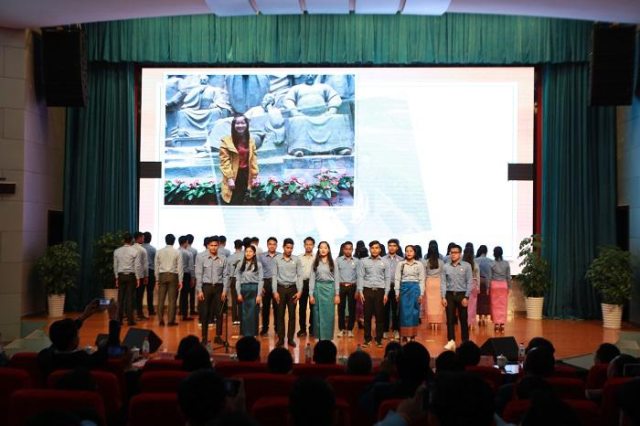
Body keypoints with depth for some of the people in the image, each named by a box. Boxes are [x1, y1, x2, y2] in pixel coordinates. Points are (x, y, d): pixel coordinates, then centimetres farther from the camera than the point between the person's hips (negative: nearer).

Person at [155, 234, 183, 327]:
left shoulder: (159, 252, 3)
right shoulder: (177, 252, -4)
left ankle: (161, 320, 9)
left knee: (161, 299, 8)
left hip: (162, 275, 2)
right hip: (173, 276, -2)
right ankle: (171, 321, 3)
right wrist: (180, 280, 0)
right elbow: (180, 267, -5)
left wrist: (157, 279, 13)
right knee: (172, 300, 2)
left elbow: (157, 267, 5)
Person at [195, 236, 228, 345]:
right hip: (206, 287, -1)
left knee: (219, 313, 4)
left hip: (218, 287, 1)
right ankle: (204, 337, 12)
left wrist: (224, 291, -3)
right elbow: (199, 275, -1)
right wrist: (199, 290, -7)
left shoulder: (223, 259, 3)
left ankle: (218, 336, 14)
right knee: (205, 313, 4)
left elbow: (225, 276, 3)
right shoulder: (201, 258, 1)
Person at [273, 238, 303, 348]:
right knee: (280, 314, 4)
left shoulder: (297, 260, 2)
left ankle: (290, 338, 12)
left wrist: (299, 291, -5)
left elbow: (300, 276, 2)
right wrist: (275, 291, -6)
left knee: (292, 314, 4)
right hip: (280, 288, 0)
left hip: (292, 289, 1)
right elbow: (274, 276, 0)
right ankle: (280, 338, 12)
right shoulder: (277, 259, 1)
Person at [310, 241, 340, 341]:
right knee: (318, 314, 4)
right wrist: (311, 294, -3)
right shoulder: (315, 263, 4)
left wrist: (337, 294, -1)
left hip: (329, 289, 0)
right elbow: (312, 279, 3)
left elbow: (336, 278, 4)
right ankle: (320, 337, 13)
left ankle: (328, 338, 10)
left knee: (329, 314, 1)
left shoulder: (333, 263, 4)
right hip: (318, 289, 0)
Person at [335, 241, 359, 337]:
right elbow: (336, 275, -2)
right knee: (341, 308, 5)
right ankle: (342, 329, 17)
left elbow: (358, 276, 2)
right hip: (341, 286, 0)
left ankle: (350, 329, 17)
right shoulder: (338, 260, 1)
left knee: (352, 309, 5)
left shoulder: (357, 261, 3)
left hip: (352, 287, 0)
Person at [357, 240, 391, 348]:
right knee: (367, 316, 3)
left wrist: (386, 293, -1)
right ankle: (367, 339, 13)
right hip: (367, 290, 0)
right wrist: (360, 292, -4)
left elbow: (387, 278, 6)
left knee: (380, 316, 3)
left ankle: (379, 339, 13)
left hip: (380, 291, 0)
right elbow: (360, 277, 3)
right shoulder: (364, 261, 5)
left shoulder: (384, 262, 6)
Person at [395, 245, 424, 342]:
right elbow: (397, 279, 3)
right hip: (404, 288, 0)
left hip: (415, 288, 0)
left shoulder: (419, 265, 4)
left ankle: (412, 335, 13)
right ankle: (405, 335, 7)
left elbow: (422, 280, 3)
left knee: (414, 312, 3)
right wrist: (397, 292, -2)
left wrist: (421, 294, -2)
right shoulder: (401, 264, 4)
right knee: (405, 311, 0)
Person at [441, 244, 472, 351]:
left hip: (462, 294, -1)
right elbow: (443, 282, 3)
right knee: (450, 319, 2)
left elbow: (469, 283, -3)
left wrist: (466, 297, -9)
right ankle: (451, 341, 9)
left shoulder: (466, 266, -2)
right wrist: (443, 297, -4)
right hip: (450, 295, 2)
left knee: (463, 319, 5)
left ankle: (465, 341, 14)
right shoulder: (446, 267, 3)